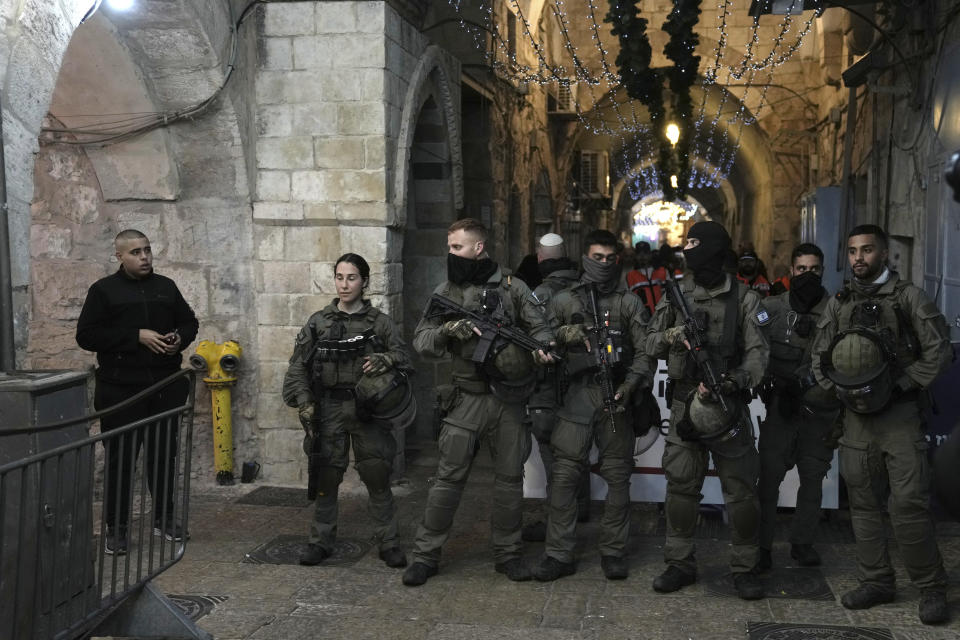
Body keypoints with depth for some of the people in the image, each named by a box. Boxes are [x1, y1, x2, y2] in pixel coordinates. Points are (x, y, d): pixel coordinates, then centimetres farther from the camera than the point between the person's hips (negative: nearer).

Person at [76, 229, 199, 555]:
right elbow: (86, 335, -8)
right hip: (121, 389, -4)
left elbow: (189, 322, 22)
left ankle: (164, 517, 25)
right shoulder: (103, 290, -1)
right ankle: (116, 528, 11)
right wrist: (137, 336, -15)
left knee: (165, 454, 11)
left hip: (166, 387, 4)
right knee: (120, 458, 0)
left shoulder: (166, 287, 11)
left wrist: (179, 339, -2)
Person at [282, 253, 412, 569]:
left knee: (378, 477, -2)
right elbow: (298, 365, 8)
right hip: (328, 409, 1)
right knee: (325, 478, 5)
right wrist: (304, 401, -3)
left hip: (367, 409, -1)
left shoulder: (380, 322, 5)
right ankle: (320, 541, 19)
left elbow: (402, 356, 4)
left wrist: (385, 360, -18)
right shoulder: (318, 322, 8)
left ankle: (388, 542, 9)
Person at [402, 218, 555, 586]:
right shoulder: (446, 293, 7)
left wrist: (542, 347, -15)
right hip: (467, 399, 0)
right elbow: (421, 341, 3)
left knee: (510, 478, 8)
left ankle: (508, 554, 22)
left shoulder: (512, 287, 5)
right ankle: (426, 555, 9)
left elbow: (539, 326, 6)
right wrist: (446, 331, -17)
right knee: (449, 477, -1)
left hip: (509, 399, 1)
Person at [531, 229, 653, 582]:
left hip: (616, 397, 0)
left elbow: (644, 351, 4)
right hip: (577, 397, 0)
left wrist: (631, 384, -11)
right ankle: (559, 554, 3)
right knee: (564, 475, -3)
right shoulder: (563, 301, 13)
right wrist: (561, 335, -9)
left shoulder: (629, 303, 11)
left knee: (617, 476, 4)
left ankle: (613, 552, 15)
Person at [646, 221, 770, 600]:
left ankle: (744, 568, 15)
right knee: (681, 487, 7)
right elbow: (651, 344, 7)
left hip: (727, 405, -2)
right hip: (684, 406, 2)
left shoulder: (744, 299, 0)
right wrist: (673, 336, -14)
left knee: (741, 490, 2)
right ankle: (680, 564, 19)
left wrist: (739, 379, -25)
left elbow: (758, 351, -6)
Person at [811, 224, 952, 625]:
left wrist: (900, 386, -12)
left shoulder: (908, 297, -1)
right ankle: (876, 582, 19)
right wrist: (839, 389, 1)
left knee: (908, 504, -9)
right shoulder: (838, 304, 12)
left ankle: (931, 588, 5)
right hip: (857, 417, 5)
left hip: (900, 415, -5)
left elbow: (937, 352, -5)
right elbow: (820, 356, 16)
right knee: (864, 504, 9)